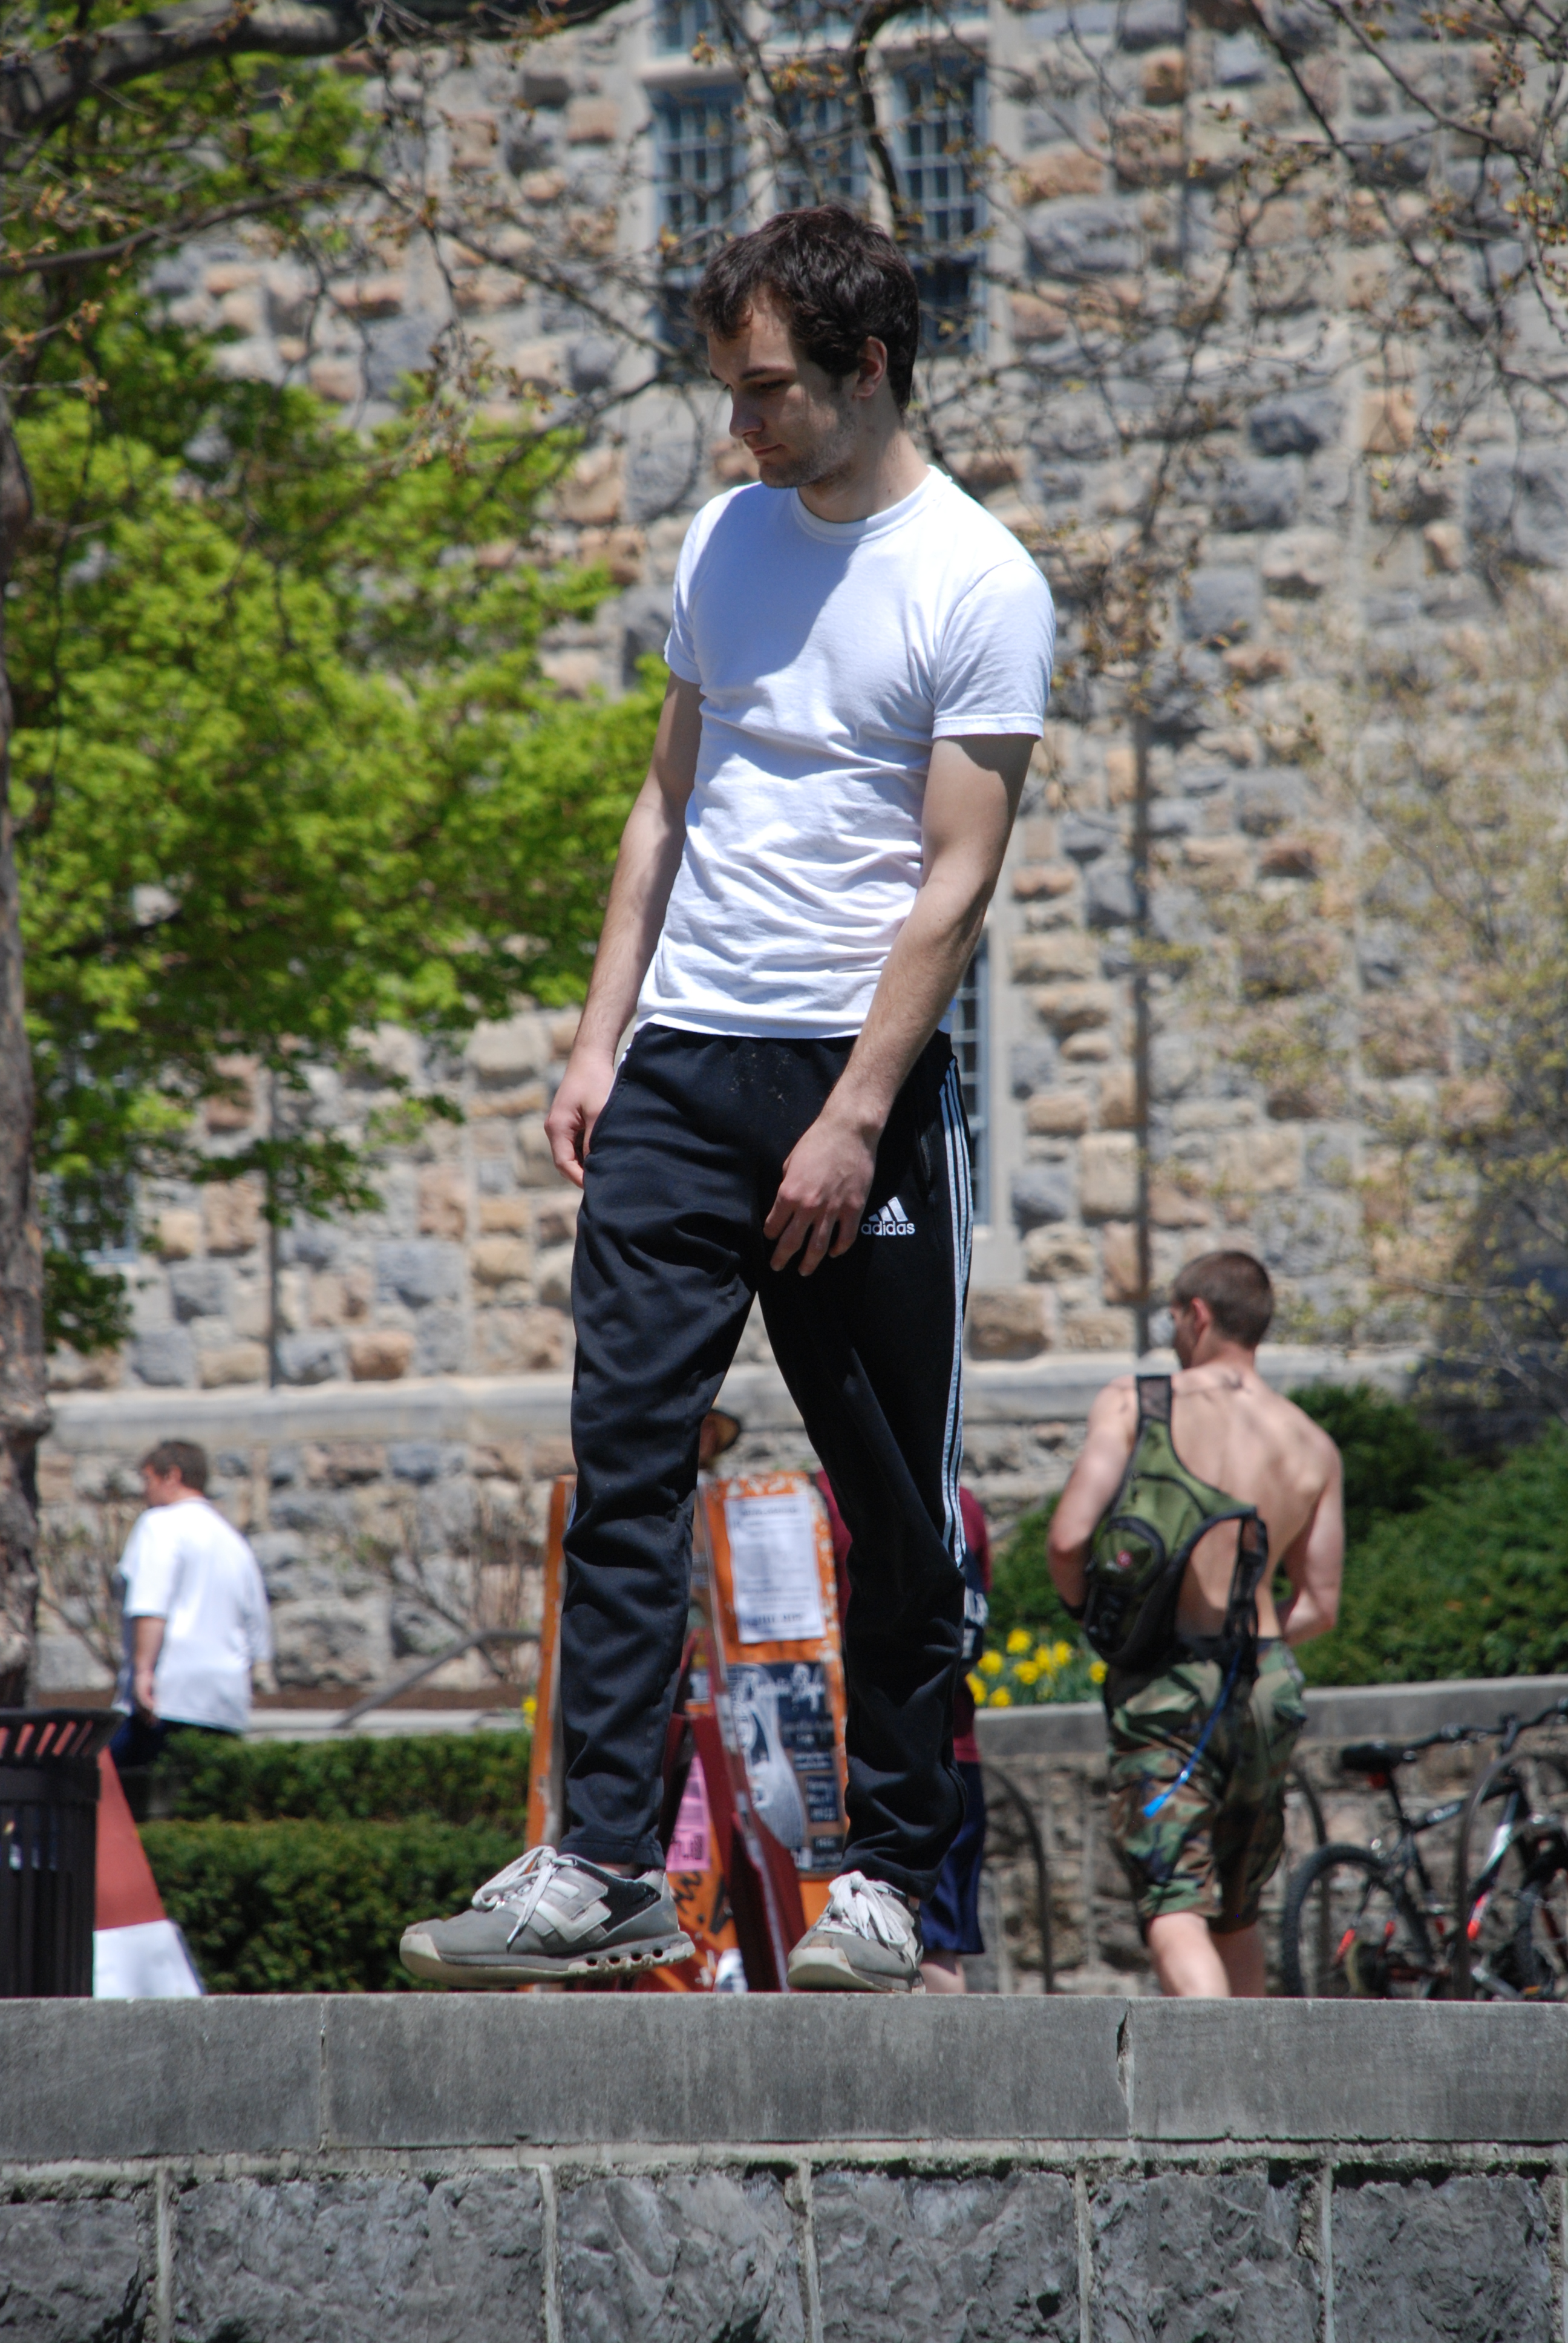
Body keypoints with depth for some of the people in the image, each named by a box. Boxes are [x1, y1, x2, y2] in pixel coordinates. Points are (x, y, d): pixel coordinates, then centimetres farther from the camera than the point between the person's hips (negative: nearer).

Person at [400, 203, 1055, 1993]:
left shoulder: (981, 587, -7)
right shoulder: (726, 539, 12)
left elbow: (958, 878, -11)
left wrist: (853, 1121, -16)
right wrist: (599, 1039, 10)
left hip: (863, 1074, -5)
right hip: (683, 1059, 5)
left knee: (900, 1511, 2)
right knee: (625, 1459, -4)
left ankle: (889, 1878, 10)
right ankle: (603, 1868, -6)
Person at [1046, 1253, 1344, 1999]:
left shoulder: (1134, 1404, -4)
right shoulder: (1313, 1446, 8)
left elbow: (1070, 1538, -12)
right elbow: (1319, 1606, 9)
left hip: (1166, 1684, -4)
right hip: (1267, 1686, 4)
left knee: (1175, 1912, -10)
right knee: (1237, 1915, 21)